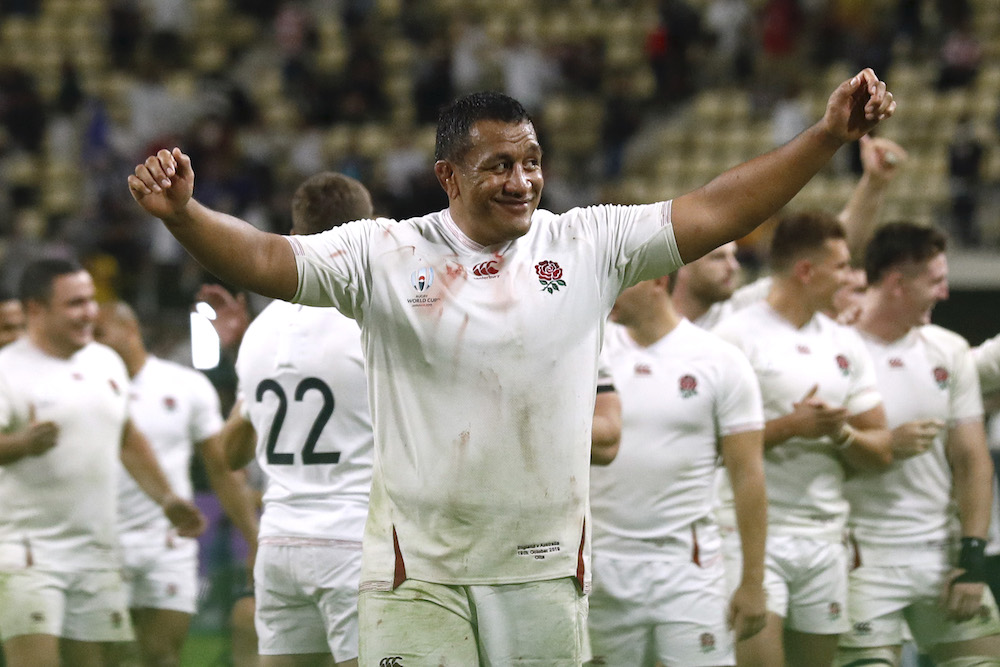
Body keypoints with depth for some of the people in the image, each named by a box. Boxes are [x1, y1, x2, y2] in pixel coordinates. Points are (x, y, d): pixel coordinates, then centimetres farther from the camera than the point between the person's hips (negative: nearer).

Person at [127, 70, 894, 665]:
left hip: (545, 570, 2)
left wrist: (829, 135, -9)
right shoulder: (385, 254, -3)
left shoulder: (587, 244, 3)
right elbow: (265, 259, -11)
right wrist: (182, 214, -30)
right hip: (420, 570, -2)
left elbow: (713, 212, -1)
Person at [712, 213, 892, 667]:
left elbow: (880, 451, 15)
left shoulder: (846, 344, 15)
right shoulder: (736, 336, -5)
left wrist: (841, 433, -5)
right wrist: (790, 427, -15)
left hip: (825, 539, 6)